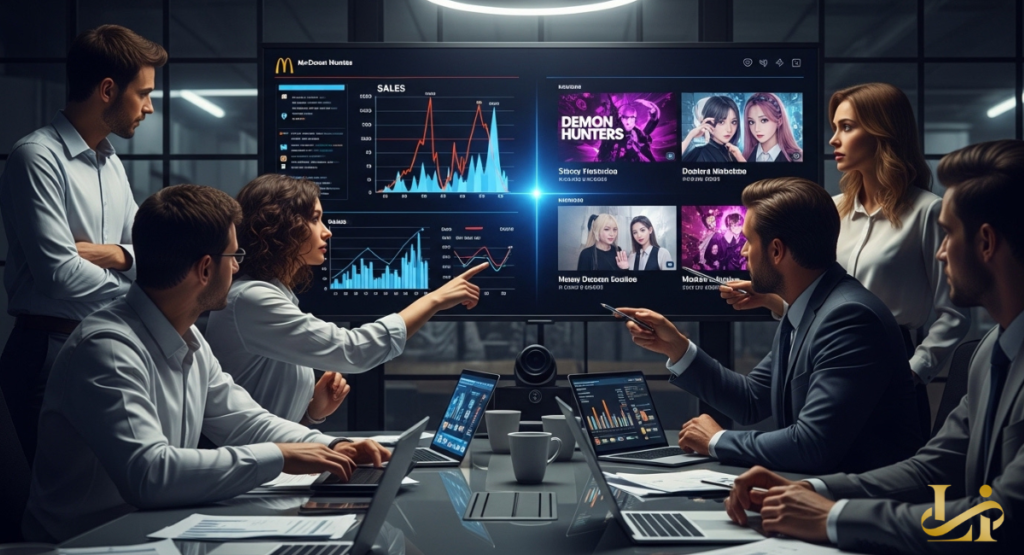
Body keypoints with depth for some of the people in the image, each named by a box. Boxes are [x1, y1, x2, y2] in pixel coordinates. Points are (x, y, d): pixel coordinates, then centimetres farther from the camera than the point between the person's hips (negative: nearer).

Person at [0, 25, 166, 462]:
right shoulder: (39, 157, -12)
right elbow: (59, 273, -20)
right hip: (48, 353, -7)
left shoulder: (112, 164, 14)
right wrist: (134, 290, -4)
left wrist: (115, 254, -9)